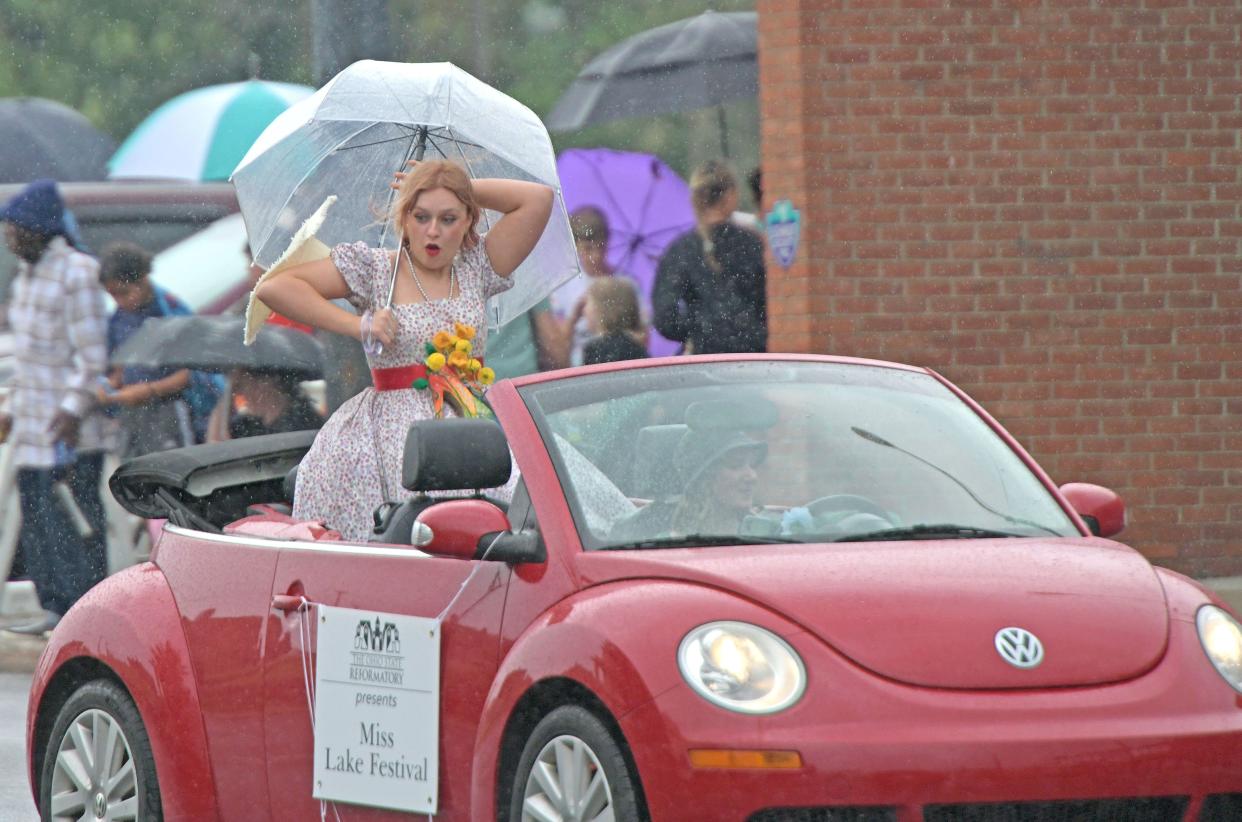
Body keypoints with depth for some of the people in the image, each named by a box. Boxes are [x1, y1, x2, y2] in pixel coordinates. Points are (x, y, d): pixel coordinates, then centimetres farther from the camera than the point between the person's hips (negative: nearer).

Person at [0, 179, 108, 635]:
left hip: (69, 426, -9)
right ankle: (57, 608, 15)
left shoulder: (76, 273, -13)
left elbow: (92, 355, -16)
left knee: (74, 513, -9)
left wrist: (73, 409, -23)